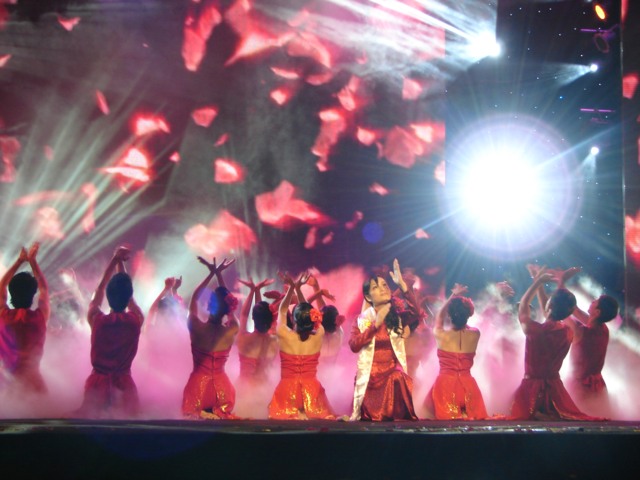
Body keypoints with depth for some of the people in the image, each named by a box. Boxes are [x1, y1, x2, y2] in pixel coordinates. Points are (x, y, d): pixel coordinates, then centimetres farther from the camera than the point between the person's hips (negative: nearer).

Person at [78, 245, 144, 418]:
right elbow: (129, 297, 10)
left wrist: (114, 260, 16)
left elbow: (99, 291, 9)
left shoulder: (96, 320, -9)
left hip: (97, 383, 0)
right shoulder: (136, 320, -8)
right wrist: (120, 262, 19)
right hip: (124, 384, 0)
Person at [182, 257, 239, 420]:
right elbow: (228, 303, 7)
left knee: (194, 417, 12)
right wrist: (219, 273, 11)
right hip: (222, 387, 2)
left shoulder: (197, 328, -15)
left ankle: (201, 414, -19)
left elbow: (194, 299, 1)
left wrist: (211, 273, 4)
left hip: (199, 385, -1)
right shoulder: (232, 331, -9)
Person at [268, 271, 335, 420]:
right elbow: (307, 312, 12)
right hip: (311, 391, 1)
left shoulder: (284, 335, -9)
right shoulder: (318, 335, -5)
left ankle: (297, 414, -24)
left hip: (287, 391, -1)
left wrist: (291, 288, 5)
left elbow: (282, 311, 9)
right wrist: (298, 288, 12)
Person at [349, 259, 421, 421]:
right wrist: (376, 323, -20)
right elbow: (353, 345, -15)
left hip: (392, 371, -1)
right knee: (369, 418, 1)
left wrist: (402, 284, -32)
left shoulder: (396, 313, 0)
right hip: (370, 374, 1)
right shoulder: (362, 318, 0)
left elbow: (416, 313, -23)